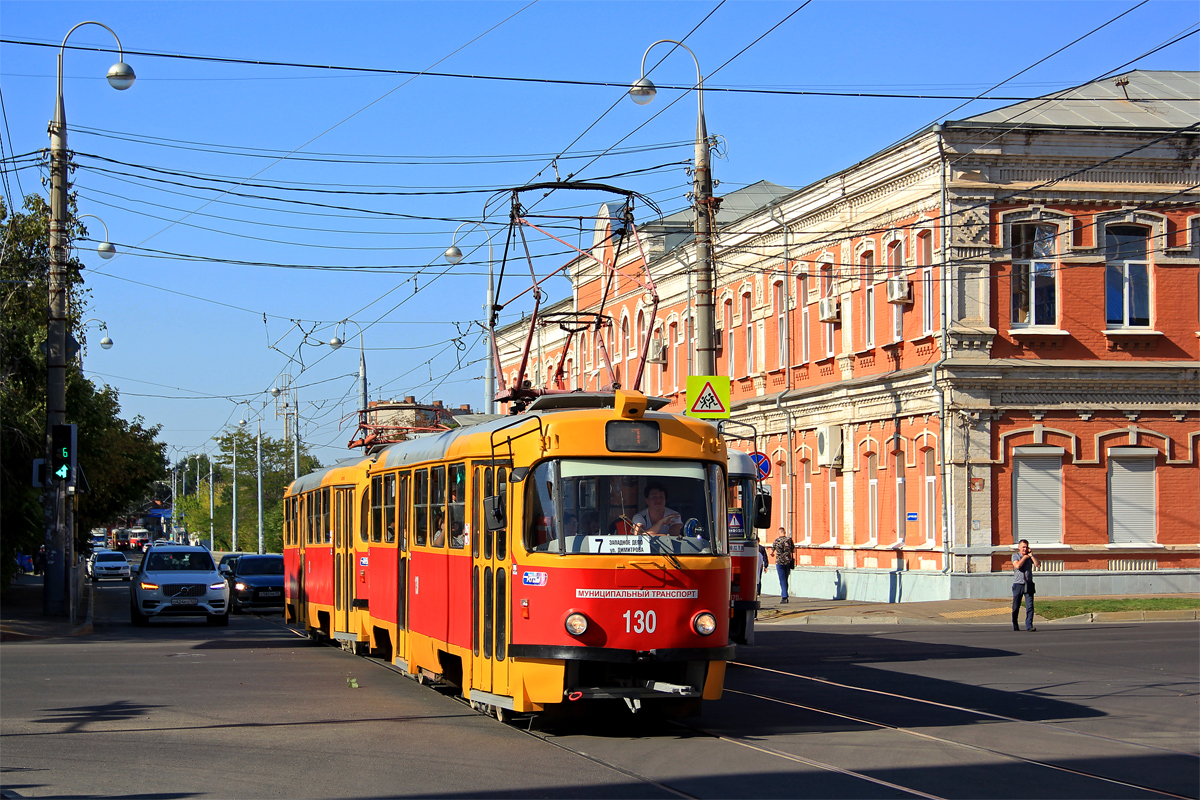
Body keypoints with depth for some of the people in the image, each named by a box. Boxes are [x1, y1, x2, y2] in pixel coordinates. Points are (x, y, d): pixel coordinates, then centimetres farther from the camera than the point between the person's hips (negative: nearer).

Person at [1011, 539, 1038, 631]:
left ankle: (1029, 626, -10)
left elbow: (1037, 564, -3)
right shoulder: (1015, 556, 5)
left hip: (1028, 585, 2)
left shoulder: (1030, 557, 12)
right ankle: (1015, 626, 17)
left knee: (1030, 606, -9)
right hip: (1018, 585, -2)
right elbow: (1017, 565, -14)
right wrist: (1025, 557, -4)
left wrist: (1031, 555, -5)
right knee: (1016, 607, 3)